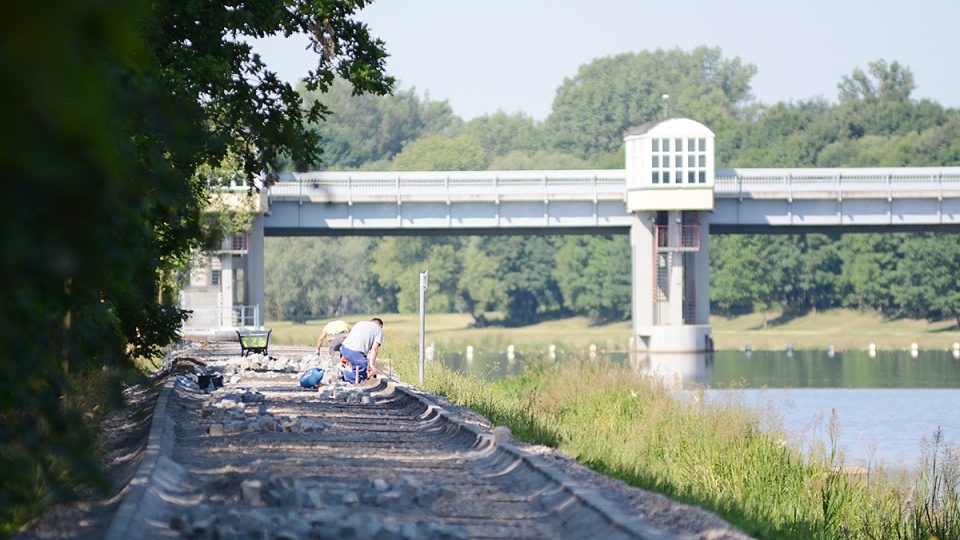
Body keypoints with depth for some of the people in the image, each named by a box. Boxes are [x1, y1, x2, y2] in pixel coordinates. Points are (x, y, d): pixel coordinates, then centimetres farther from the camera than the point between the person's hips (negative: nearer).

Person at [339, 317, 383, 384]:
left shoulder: (360, 323, 30)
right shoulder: (379, 330, 14)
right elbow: (374, 349, 1)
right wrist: (371, 364, -2)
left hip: (344, 348, 7)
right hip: (356, 352, -7)